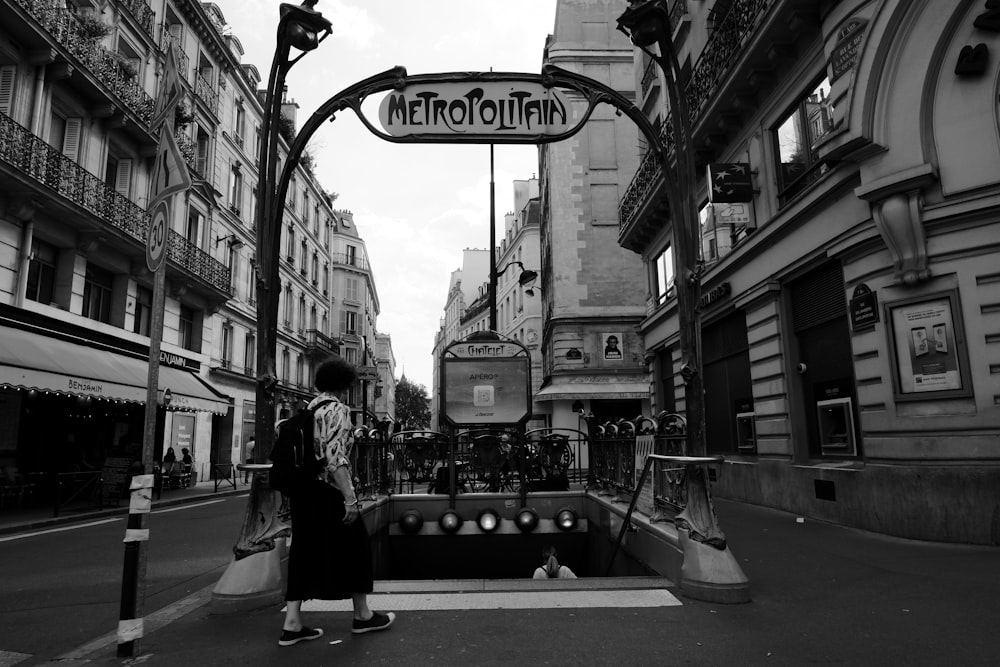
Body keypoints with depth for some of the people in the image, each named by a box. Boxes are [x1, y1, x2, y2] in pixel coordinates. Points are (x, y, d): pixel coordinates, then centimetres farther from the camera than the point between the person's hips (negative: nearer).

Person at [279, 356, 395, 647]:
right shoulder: (337, 409, -14)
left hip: (304, 490, 8)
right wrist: (350, 497, -23)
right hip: (328, 491, -8)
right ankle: (362, 616, 19)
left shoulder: (309, 408, 11)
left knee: (304, 551, 11)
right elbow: (335, 458, -22)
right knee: (354, 547, 7)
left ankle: (292, 624, 12)